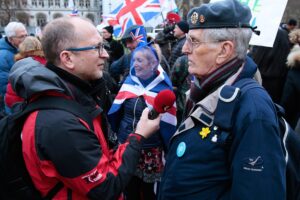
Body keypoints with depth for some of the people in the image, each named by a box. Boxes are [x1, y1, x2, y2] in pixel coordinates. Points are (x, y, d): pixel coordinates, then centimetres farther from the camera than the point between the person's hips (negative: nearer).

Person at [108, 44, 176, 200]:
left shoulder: (163, 89, -10)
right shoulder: (129, 81, 1)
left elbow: (168, 124, -8)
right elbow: (116, 113, 8)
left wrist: (169, 153, -9)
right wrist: (115, 135, 4)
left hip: (150, 150, -3)